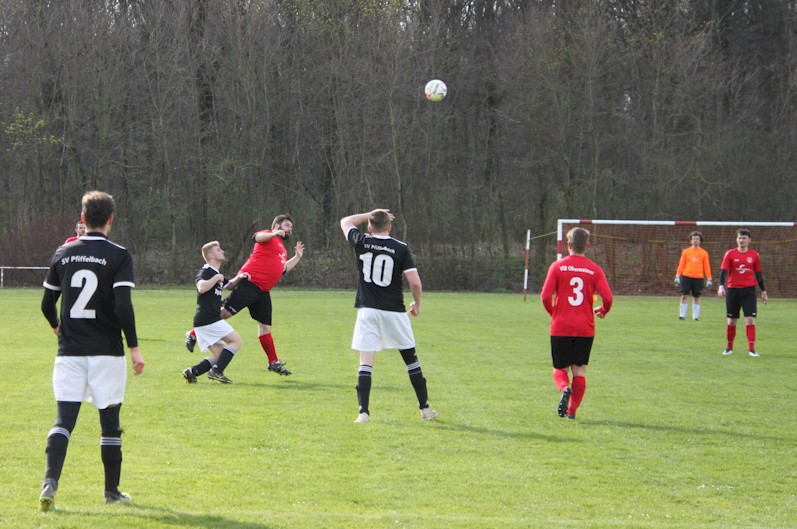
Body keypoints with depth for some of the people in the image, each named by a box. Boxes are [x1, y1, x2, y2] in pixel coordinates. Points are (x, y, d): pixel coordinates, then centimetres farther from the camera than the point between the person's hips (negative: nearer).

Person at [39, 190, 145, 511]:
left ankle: (50, 481, -20)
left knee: (64, 419, -1)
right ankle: (112, 491, 17)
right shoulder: (118, 256, -7)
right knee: (110, 421, 9)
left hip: (69, 351, 3)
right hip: (106, 351, -3)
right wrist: (134, 347, -9)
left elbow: (47, 303, 12)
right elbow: (123, 306, -16)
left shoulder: (63, 254, 5)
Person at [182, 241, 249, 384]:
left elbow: (229, 285, 40)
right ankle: (216, 371, -16)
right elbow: (202, 287, -30)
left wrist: (239, 277, 20)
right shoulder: (205, 272, -8)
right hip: (209, 319, -10)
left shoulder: (216, 274, 23)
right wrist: (216, 278, -17)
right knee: (236, 341, -8)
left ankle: (192, 372, -1)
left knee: (220, 354, 9)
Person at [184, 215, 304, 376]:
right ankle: (193, 335, -3)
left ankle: (274, 362, 13)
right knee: (226, 312, -12)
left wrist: (297, 257, 33)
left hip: (263, 291, 9)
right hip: (249, 282, -9)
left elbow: (283, 269, 38)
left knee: (265, 326, 9)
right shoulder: (269, 237, 1)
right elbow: (257, 237, -21)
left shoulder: (281, 249, 28)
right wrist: (274, 234, -35)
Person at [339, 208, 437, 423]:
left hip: (367, 311, 0)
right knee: (411, 359, 13)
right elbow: (415, 282, -9)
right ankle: (425, 408, 18)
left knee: (366, 363, -1)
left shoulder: (361, 243, -1)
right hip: (395, 312, 0)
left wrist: (370, 214, 24)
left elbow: (345, 222, 19)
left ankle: (363, 412, -10)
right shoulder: (401, 248, -4)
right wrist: (417, 303, 8)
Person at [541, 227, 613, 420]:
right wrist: (603, 311, 14)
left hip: (561, 327, -1)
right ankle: (572, 410, 4)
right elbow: (608, 297, -9)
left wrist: (552, 312, 10)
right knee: (579, 370, 12)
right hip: (585, 328, 1)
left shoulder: (558, 266, -4)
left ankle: (565, 389, -21)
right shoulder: (595, 270, -2)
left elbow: (545, 296, -10)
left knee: (560, 368, 10)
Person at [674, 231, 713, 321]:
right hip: (686, 276, 0)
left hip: (698, 278, 0)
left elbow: (707, 267, 6)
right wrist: (677, 276, 0)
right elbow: (681, 265, 7)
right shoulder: (686, 252, 8)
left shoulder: (704, 253, 6)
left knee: (696, 297, 3)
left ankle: (695, 316, 10)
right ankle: (682, 315, 2)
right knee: (684, 296, -4)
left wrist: (709, 279, 1)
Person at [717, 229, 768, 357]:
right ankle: (729, 348, 21)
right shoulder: (730, 254, 0)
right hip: (733, 290, 0)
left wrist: (763, 291, 14)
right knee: (731, 321, 7)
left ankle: (751, 349, -10)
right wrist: (721, 286, -22)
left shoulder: (754, 255, 5)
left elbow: (758, 274, 13)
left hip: (749, 290, 0)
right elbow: (724, 271, -7)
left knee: (750, 319, -10)